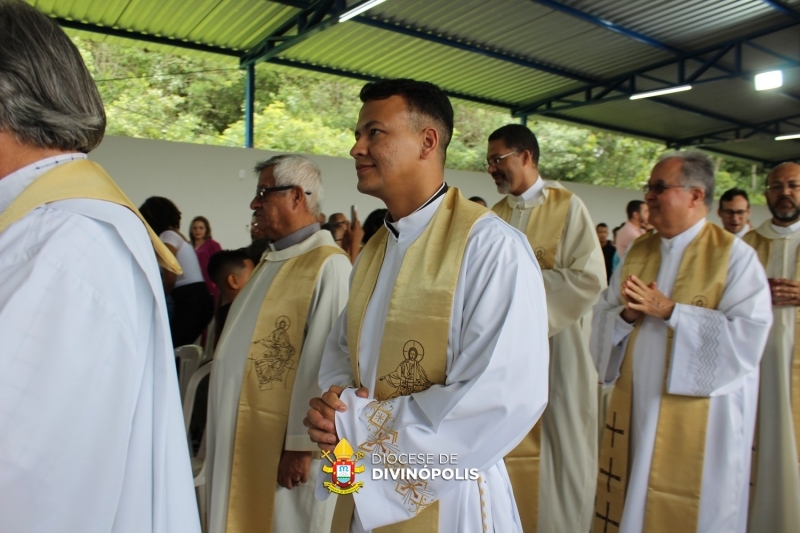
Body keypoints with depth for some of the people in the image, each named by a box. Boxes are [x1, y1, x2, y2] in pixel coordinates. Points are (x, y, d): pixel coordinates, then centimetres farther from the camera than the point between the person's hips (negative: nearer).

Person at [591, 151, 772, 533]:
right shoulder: (638, 251, 9)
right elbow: (601, 318, 8)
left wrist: (668, 310, -19)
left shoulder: (734, 255, -6)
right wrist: (627, 316, -14)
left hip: (697, 422, -4)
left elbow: (749, 333, -17)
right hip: (636, 409, 5)